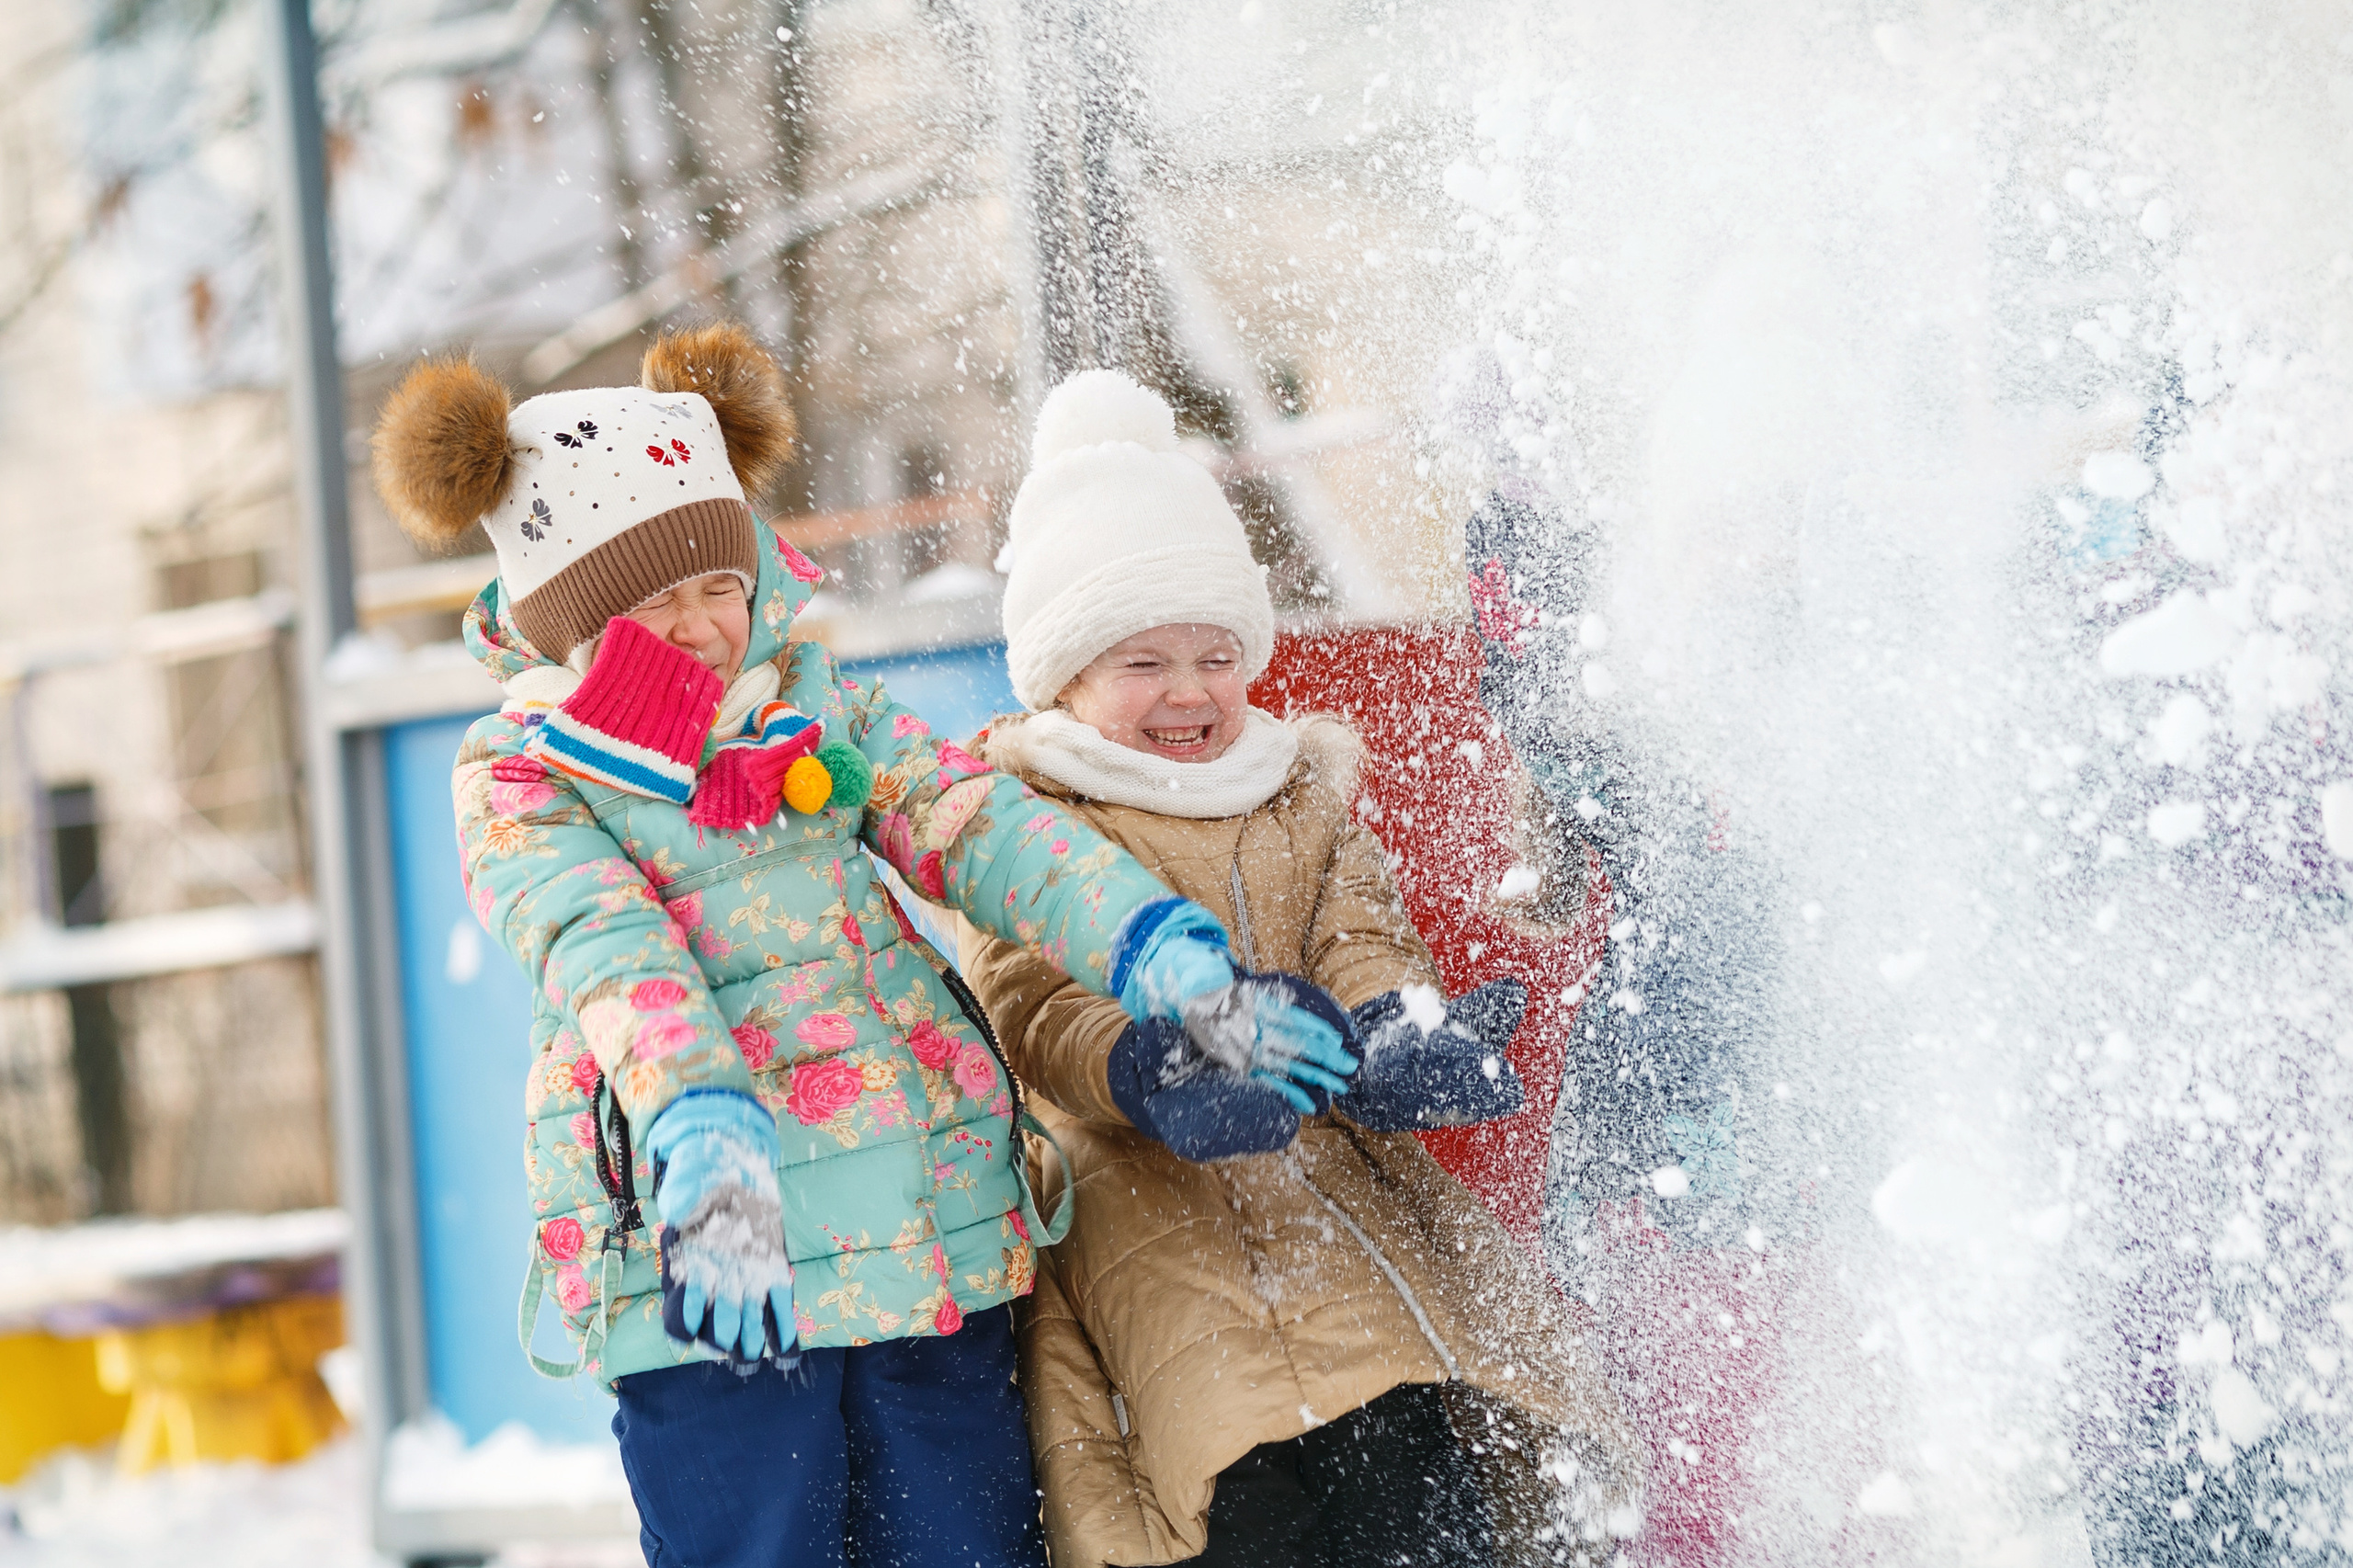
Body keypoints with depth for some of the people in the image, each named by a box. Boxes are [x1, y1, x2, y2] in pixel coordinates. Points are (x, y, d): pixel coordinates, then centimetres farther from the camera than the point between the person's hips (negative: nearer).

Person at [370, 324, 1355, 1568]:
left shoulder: (812, 699, 14)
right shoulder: (519, 780, 1)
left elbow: (983, 830, 1)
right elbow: (607, 956, -18)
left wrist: (1180, 973, -16)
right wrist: (707, 1153, -37)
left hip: (935, 1227, 4)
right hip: (706, 1254, -4)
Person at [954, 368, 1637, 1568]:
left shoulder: (1301, 800, 23)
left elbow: (1358, 946, 9)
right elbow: (1031, 998, -8)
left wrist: (1396, 1043, -17)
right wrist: (1144, 1076, -31)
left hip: (1341, 1188, 4)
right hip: (1149, 1208, -4)